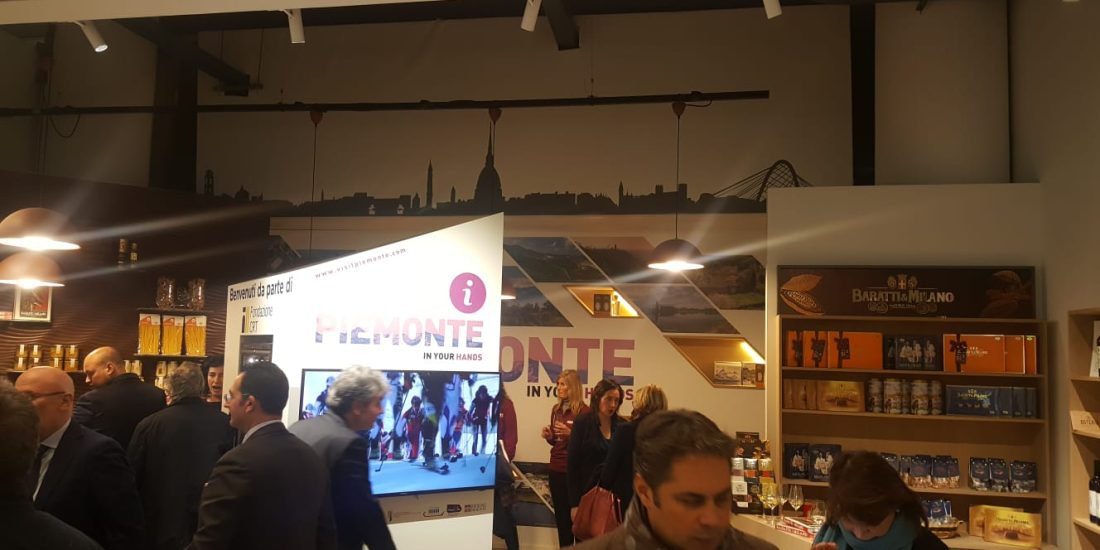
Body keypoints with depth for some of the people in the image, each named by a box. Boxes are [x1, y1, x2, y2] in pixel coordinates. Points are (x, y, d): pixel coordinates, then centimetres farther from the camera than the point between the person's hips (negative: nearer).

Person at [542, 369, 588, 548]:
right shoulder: (556, 409, 10)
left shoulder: (583, 411, -12)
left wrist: (570, 434, -24)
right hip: (556, 468, 7)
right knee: (560, 514, 12)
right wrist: (549, 436, -1)